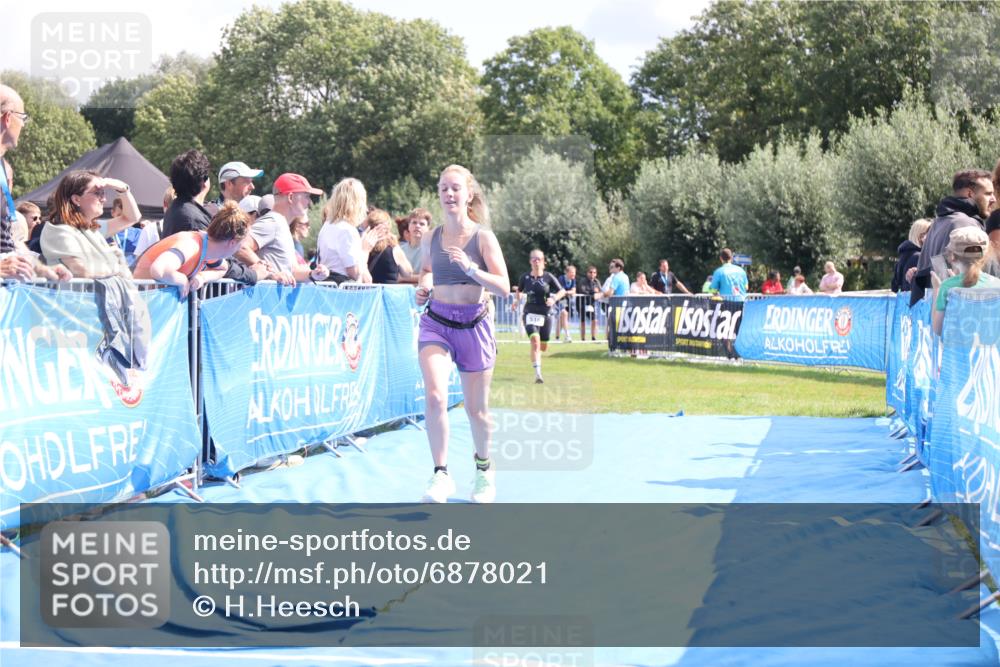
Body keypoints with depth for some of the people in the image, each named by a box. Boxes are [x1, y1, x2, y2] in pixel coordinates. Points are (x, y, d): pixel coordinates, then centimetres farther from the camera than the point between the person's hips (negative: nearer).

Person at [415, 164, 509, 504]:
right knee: (434, 396, -22)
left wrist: (469, 267, -25)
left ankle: (484, 467, 36)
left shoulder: (483, 237, -6)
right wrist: (424, 285, 1)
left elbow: (504, 288, -12)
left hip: (473, 324, -1)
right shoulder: (432, 238, 3)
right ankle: (441, 474, -12)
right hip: (436, 322, 2)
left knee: (476, 409, 8)